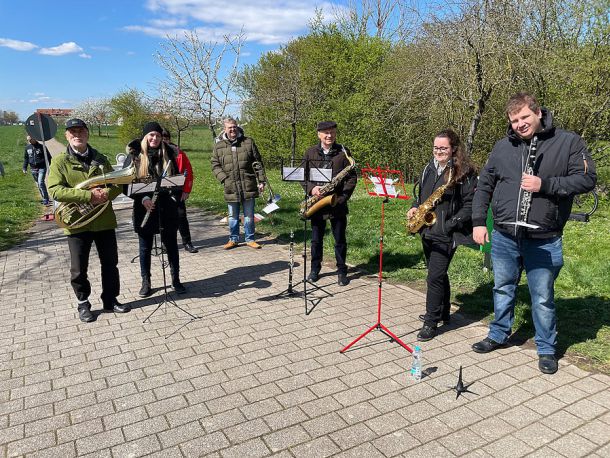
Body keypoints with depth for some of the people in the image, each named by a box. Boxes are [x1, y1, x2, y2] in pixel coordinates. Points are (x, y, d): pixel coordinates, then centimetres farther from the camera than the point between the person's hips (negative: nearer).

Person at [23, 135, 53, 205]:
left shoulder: (41, 147, -6)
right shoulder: (27, 147, 6)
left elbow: (48, 157, -1)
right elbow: (26, 158, 16)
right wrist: (24, 167, 9)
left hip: (42, 168, -5)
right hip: (33, 169, 5)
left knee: (41, 183, -18)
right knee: (38, 184, 10)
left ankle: (46, 199, -10)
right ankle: (45, 199, 22)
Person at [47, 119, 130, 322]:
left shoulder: (100, 159, 8)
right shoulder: (60, 161, -3)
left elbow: (117, 183, 8)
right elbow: (55, 191, -14)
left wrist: (107, 193, -15)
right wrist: (88, 195, -22)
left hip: (104, 221, 3)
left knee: (110, 263, 12)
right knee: (79, 269, 8)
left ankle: (110, 299, 28)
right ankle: (83, 304, 26)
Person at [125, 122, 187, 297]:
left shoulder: (168, 155, 5)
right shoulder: (135, 156, -1)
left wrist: (176, 198, -8)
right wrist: (142, 198, -17)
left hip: (167, 208, 1)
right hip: (144, 209, -1)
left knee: (171, 245, 8)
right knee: (145, 247, 9)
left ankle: (176, 280, 22)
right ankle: (146, 283, 23)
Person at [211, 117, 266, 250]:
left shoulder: (248, 142, 4)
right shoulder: (219, 146, 5)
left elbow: (258, 163, 5)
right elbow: (215, 165, 6)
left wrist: (261, 181, 1)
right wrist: (224, 179, -9)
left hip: (249, 187, 0)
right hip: (231, 188, 1)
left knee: (249, 215, 8)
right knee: (233, 216, 11)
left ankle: (250, 239, 22)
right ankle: (233, 239, 25)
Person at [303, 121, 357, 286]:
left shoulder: (343, 152, 0)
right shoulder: (310, 153, 5)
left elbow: (352, 176, -1)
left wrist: (344, 195, -13)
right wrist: (311, 188, -12)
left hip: (337, 203, -1)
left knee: (340, 240, 6)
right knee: (316, 239, 11)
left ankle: (342, 271, 20)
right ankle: (315, 269, 27)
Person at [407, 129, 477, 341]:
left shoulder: (464, 172, -9)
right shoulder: (429, 168, 12)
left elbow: (470, 203, -12)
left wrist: (451, 224, -19)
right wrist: (414, 207, 5)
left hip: (445, 234, -7)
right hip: (427, 231, 7)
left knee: (435, 276, -8)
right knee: (438, 274, 18)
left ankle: (431, 322, 2)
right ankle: (443, 312, 35)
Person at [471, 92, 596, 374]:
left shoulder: (568, 142, -3)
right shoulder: (503, 147, 5)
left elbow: (587, 179, -6)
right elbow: (484, 184, 10)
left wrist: (545, 185, -19)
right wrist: (478, 221, 4)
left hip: (543, 241, -3)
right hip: (504, 237, 3)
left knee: (542, 297, 8)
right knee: (503, 290, 17)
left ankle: (546, 349, 27)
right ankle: (498, 335, 36)